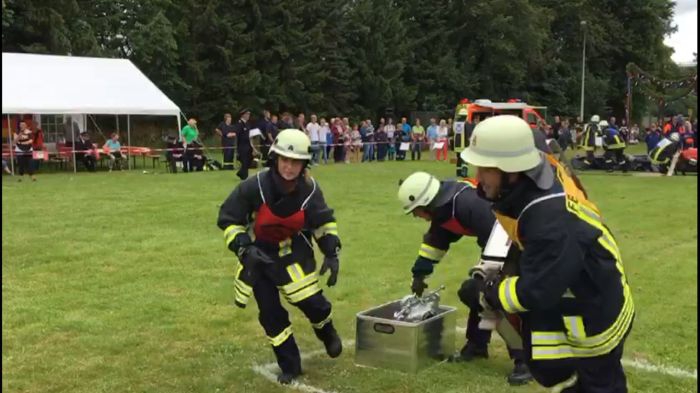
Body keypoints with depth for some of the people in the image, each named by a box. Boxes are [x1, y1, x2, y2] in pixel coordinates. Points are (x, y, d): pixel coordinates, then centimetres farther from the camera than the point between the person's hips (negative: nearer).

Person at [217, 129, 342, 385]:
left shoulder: (309, 189, -16)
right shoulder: (254, 187, -25)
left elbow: (324, 221, 1)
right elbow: (228, 220, -15)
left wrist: (332, 253, -8)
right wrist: (244, 249, -26)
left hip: (294, 251, 1)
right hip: (260, 254, -1)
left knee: (311, 302, -7)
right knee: (270, 314, 2)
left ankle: (328, 333, 30)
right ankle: (289, 366, 20)